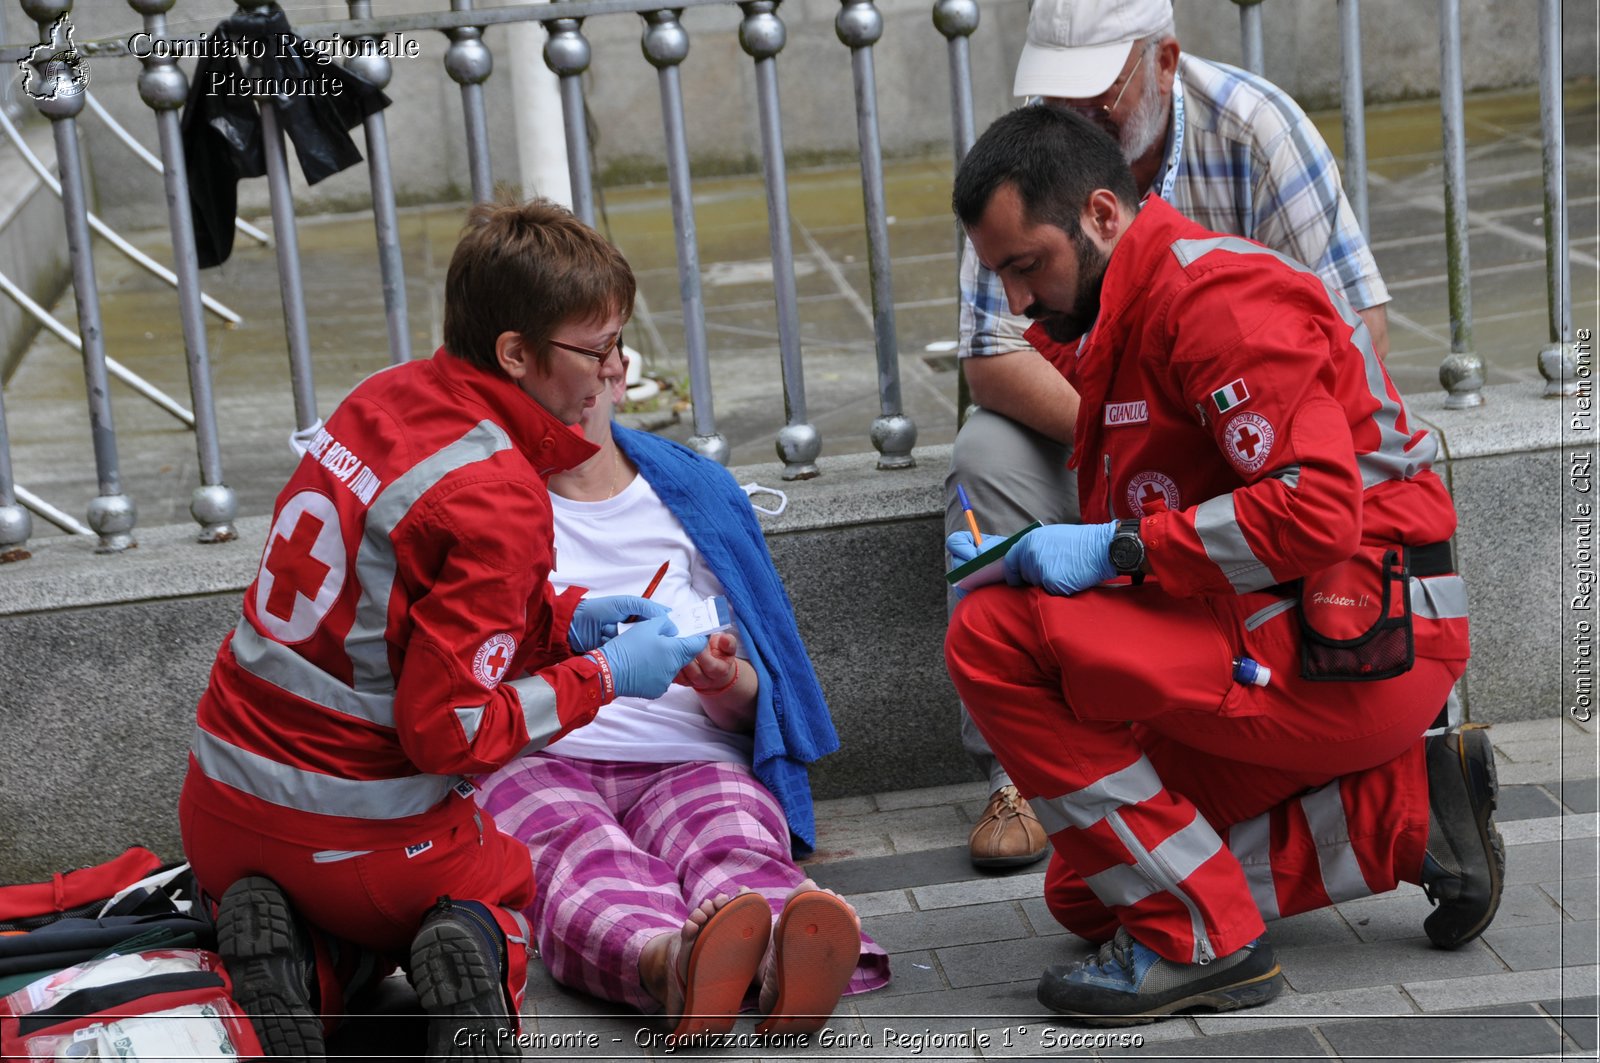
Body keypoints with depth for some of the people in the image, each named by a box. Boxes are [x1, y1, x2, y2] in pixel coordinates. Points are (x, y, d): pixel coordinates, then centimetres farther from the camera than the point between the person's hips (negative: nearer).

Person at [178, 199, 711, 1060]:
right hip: (360, 832, -6)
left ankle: (294, 955, 1)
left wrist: (562, 621, 7)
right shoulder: (497, 499, -22)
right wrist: (602, 676, -9)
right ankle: (471, 954, -7)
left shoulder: (387, 398, 1)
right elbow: (452, 732, -21)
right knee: (504, 883, 27)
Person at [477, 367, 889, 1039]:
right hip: (532, 762, -1)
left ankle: (785, 964, -66)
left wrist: (723, 682, -10)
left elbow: (754, 706, 15)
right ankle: (667, 962, -68)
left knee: (730, 850, -33)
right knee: (584, 860, -36)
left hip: (686, 759, 2)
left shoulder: (695, 491, 19)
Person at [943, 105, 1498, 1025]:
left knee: (994, 639, -19)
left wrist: (1113, 549, -21)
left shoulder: (1215, 293, -14)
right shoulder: (1133, 318, 18)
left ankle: (1197, 942, -14)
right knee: (1091, 892, 14)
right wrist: (1032, 559, 5)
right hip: (1276, 644, 11)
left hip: (1349, 649, -11)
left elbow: (1314, 511, -26)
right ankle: (1404, 814, 10)